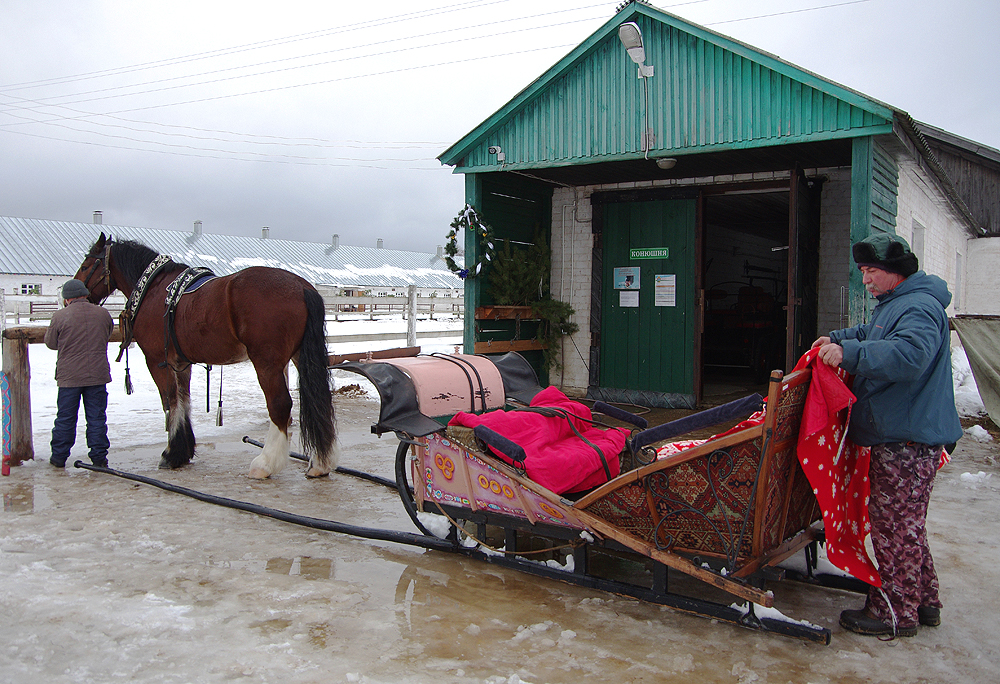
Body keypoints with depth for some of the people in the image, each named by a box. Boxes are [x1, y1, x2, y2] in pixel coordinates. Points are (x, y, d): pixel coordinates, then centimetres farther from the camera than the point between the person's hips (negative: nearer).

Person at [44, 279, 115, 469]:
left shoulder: (60, 316, -9)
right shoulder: (103, 313, 1)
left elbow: (50, 342, 4)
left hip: (69, 375, -2)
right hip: (98, 374, 2)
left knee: (65, 418, 10)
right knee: (96, 417, 7)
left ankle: (59, 456, 19)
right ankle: (99, 457, 7)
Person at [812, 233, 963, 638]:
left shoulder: (920, 308, -17)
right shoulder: (893, 304, 17)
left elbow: (909, 355, -34)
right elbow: (874, 335, 36)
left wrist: (850, 353, -33)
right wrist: (838, 339, 21)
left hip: (908, 441, -11)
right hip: (897, 434, 11)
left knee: (896, 524, -3)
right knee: (904, 522, 19)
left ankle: (895, 613, 8)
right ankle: (923, 602, 31)